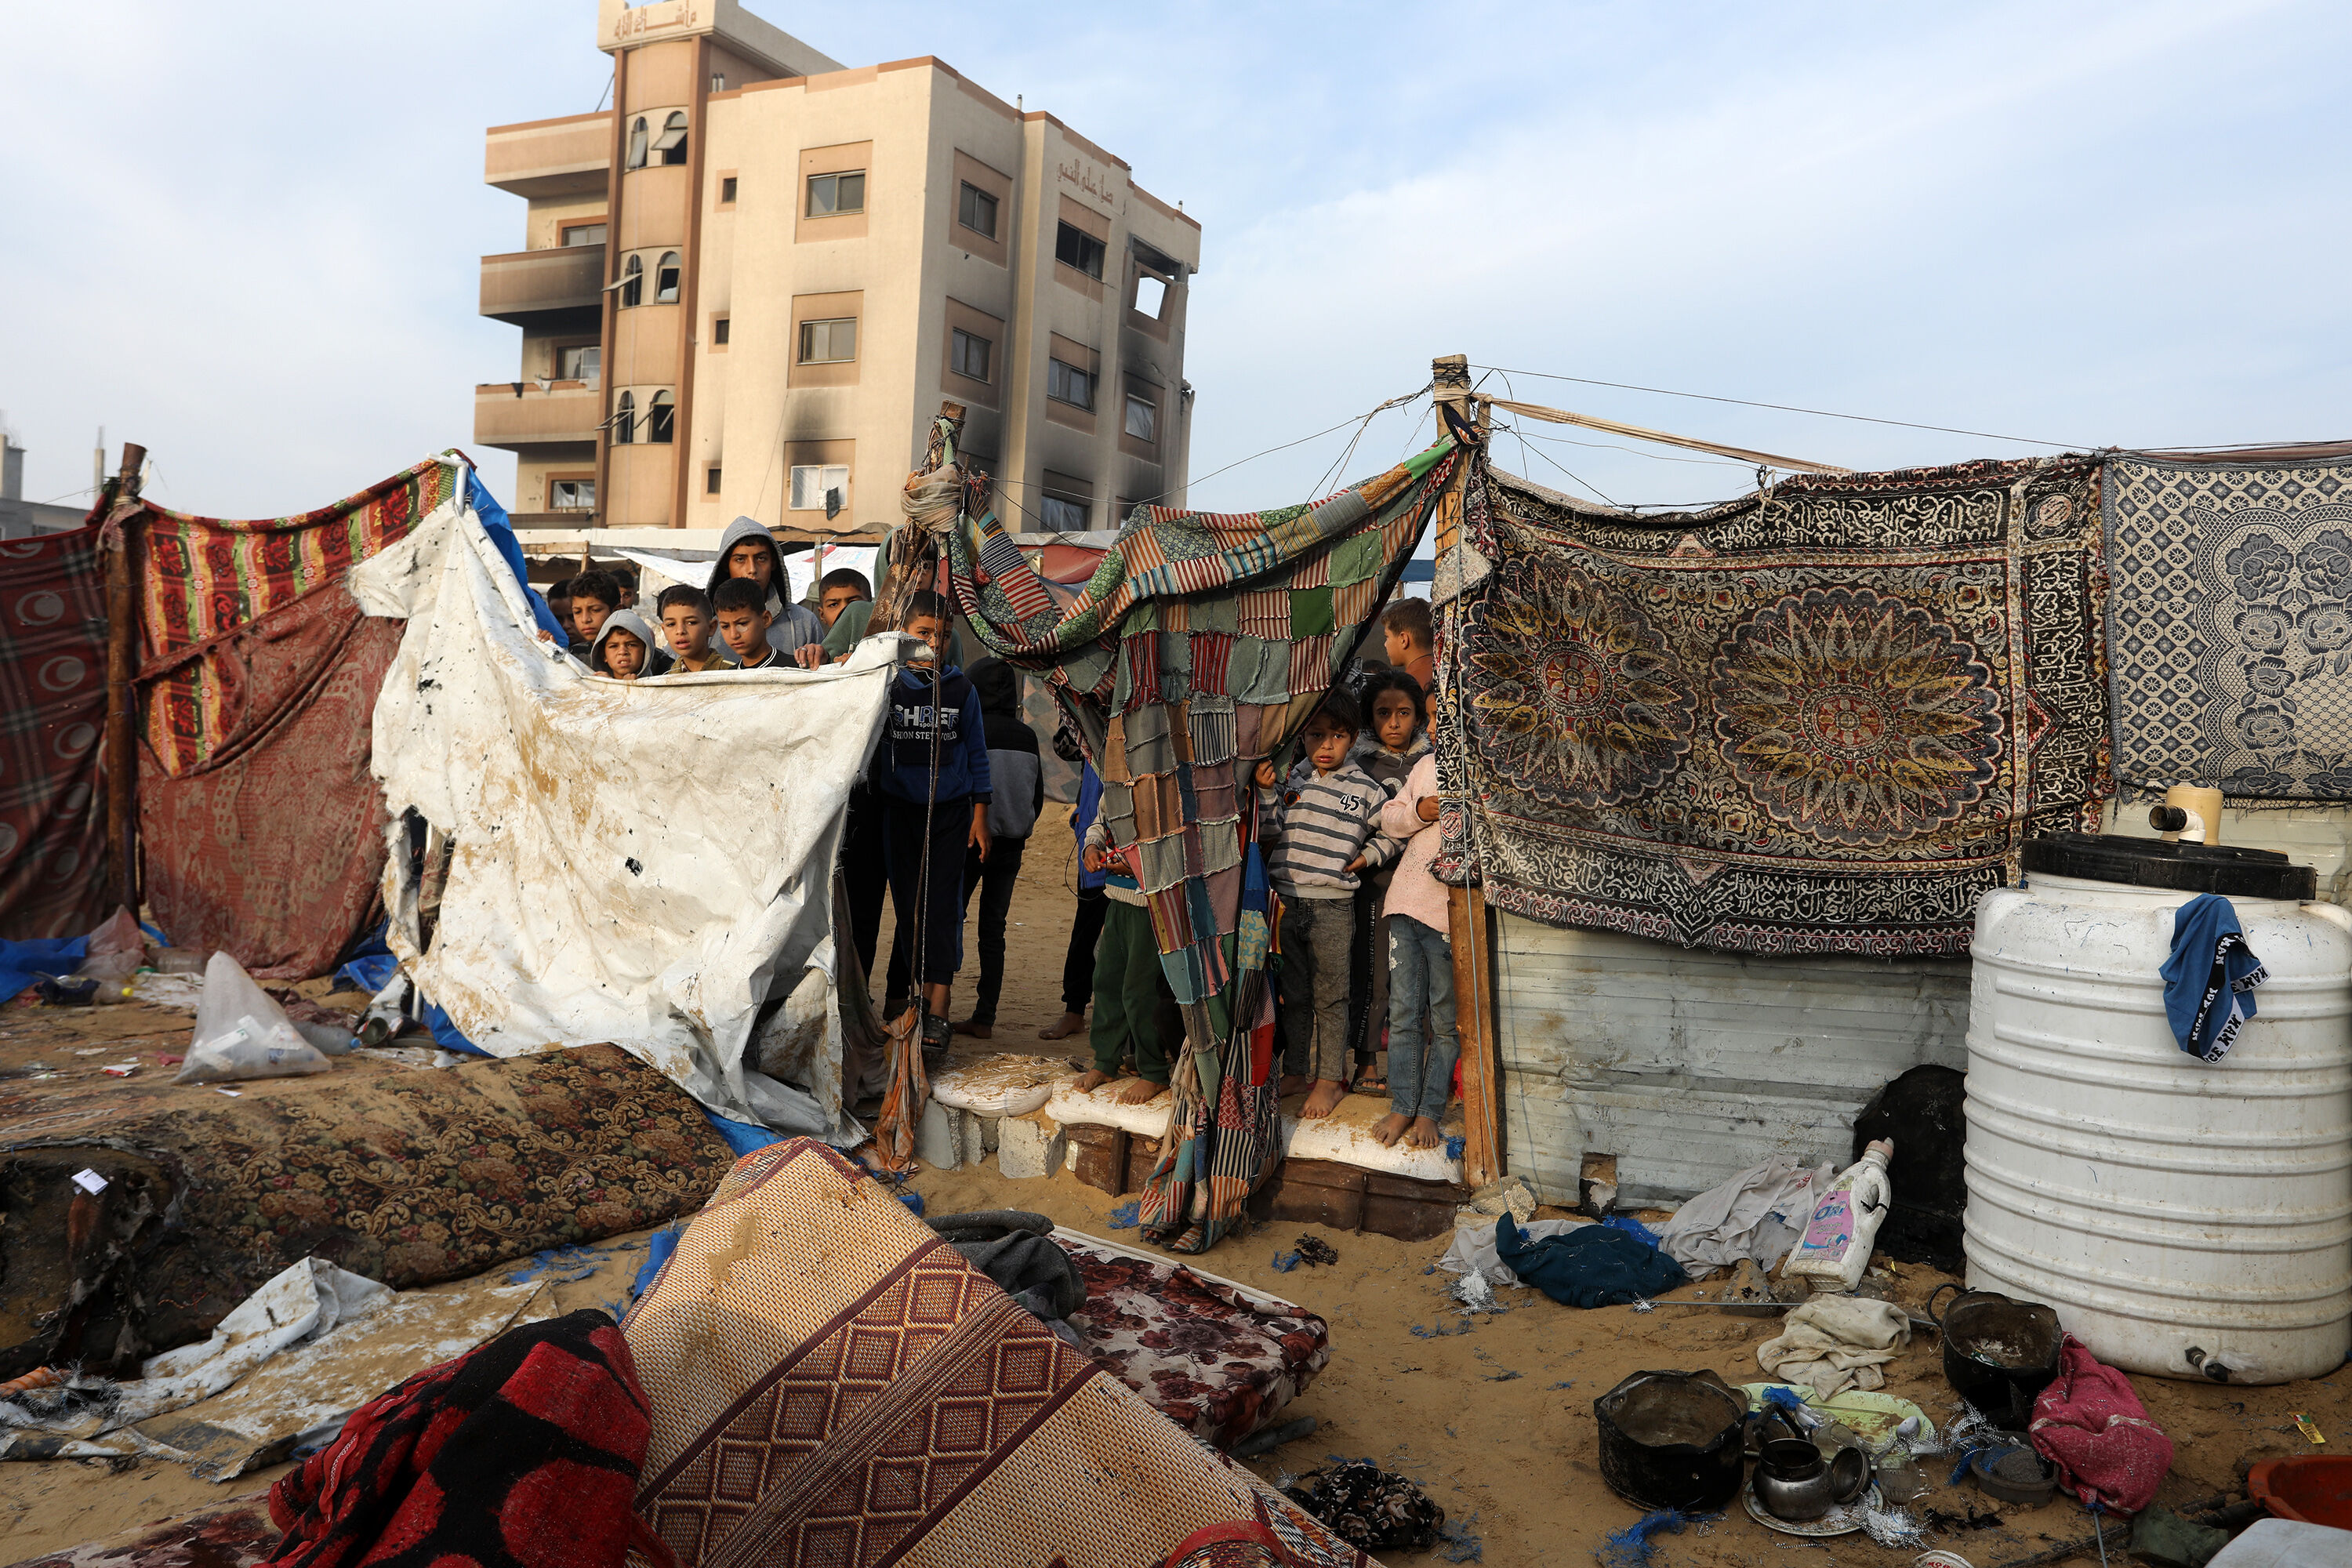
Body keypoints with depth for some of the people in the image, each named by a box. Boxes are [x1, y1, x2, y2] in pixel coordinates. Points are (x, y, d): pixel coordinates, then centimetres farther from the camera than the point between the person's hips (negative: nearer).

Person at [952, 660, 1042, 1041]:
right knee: (994, 930, 9)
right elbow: (1038, 796, 8)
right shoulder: (1027, 736, 2)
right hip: (1009, 847, 4)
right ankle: (984, 1018, 10)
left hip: (970, 840, -4)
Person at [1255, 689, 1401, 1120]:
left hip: (1332, 907, -3)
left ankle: (1330, 1079, 15)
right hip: (1286, 902, 4)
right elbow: (1269, 834, 5)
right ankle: (1297, 1071, 26)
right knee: (1294, 995, 14)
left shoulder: (1364, 789, -1)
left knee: (1329, 996, 3)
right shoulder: (1293, 782, 7)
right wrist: (1267, 794, -8)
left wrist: (1368, 857, -3)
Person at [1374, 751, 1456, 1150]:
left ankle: (1429, 1112, 17)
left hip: (1450, 913, -5)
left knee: (1446, 1020, 5)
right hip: (1405, 903, 5)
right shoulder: (1426, 765, 12)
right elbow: (1389, 818, 16)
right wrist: (1418, 812, -4)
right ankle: (1402, 1106, 18)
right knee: (1402, 1012, 7)